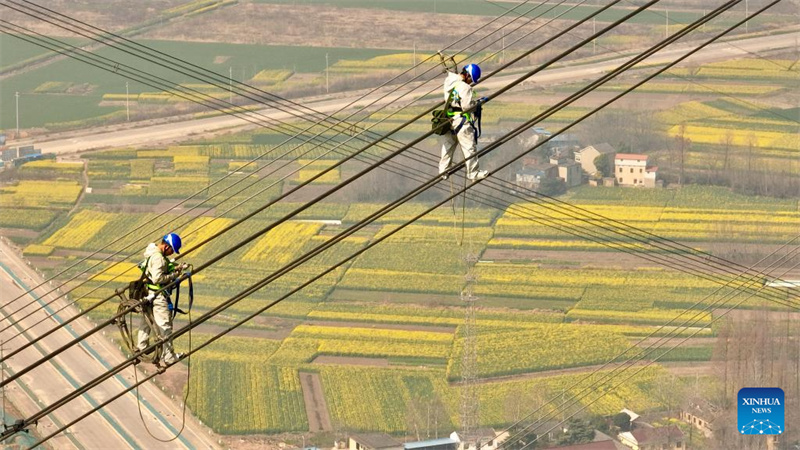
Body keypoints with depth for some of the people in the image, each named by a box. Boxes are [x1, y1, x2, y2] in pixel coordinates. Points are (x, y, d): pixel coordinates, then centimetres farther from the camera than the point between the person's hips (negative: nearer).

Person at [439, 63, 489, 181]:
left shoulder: (449, 81, 0)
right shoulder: (465, 88, -22)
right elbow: (467, 106, -21)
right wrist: (479, 102, -9)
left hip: (448, 118, 8)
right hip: (461, 120, -8)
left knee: (447, 146, 18)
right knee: (469, 147, 3)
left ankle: (443, 171, 25)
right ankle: (473, 172, 9)